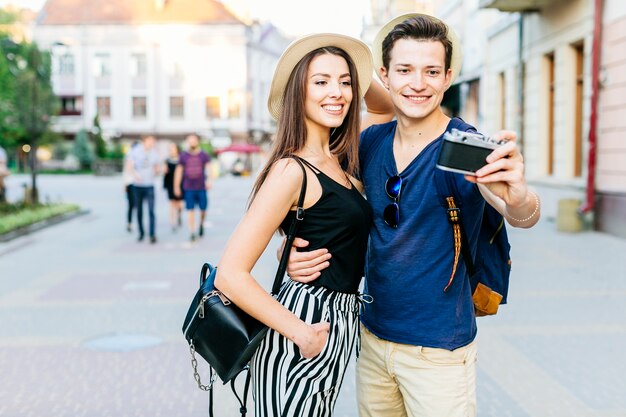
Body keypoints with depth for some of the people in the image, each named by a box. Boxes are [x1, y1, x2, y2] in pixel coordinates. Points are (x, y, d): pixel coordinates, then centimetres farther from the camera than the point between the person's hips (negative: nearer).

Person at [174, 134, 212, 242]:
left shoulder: (204, 155, 4)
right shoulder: (183, 156, 6)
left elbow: (208, 168, -6)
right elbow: (179, 171, 11)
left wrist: (209, 180, -23)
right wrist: (176, 187, 9)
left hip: (201, 187, 0)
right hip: (188, 188, 0)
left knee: (203, 209, 3)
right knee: (190, 210, -4)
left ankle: (201, 224, 33)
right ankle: (192, 232, 1)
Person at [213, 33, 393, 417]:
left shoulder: (338, 159, 5)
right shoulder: (291, 170, -18)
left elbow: (388, 109, 22)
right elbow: (231, 274, -22)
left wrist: (359, 77, 3)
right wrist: (301, 333, -18)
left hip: (338, 320, 8)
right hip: (306, 320, -8)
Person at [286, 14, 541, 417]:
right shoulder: (370, 142, -3)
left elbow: (522, 217, -29)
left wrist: (517, 195, -53)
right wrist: (293, 248, -12)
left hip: (439, 349, -4)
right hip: (372, 335, 4)